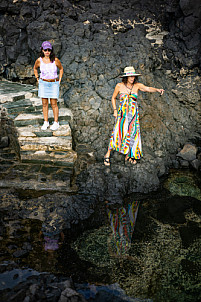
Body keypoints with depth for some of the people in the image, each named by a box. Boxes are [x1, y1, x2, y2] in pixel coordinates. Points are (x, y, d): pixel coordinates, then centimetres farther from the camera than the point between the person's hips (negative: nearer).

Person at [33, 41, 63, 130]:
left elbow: (61, 69, 8)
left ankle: (56, 122, 12)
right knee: (44, 104, 6)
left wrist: (59, 80, 3)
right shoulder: (39, 60, -6)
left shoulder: (55, 60, -10)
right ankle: (46, 122, 15)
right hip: (43, 84, 2)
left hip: (54, 84, -2)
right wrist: (37, 79, 8)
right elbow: (35, 68, 15)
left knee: (54, 104, 0)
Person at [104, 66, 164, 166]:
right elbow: (113, 98, 10)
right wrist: (115, 110, 3)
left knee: (132, 134, 4)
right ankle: (108, 155, 4)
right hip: (122, 114, -2)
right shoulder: (119, 86, -3)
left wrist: (157, 90, -39)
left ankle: (128, 156, 21)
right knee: (118, 133, -11)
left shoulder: (137, 85, -2)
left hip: (133, 114, 2)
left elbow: (148, 89, -20)